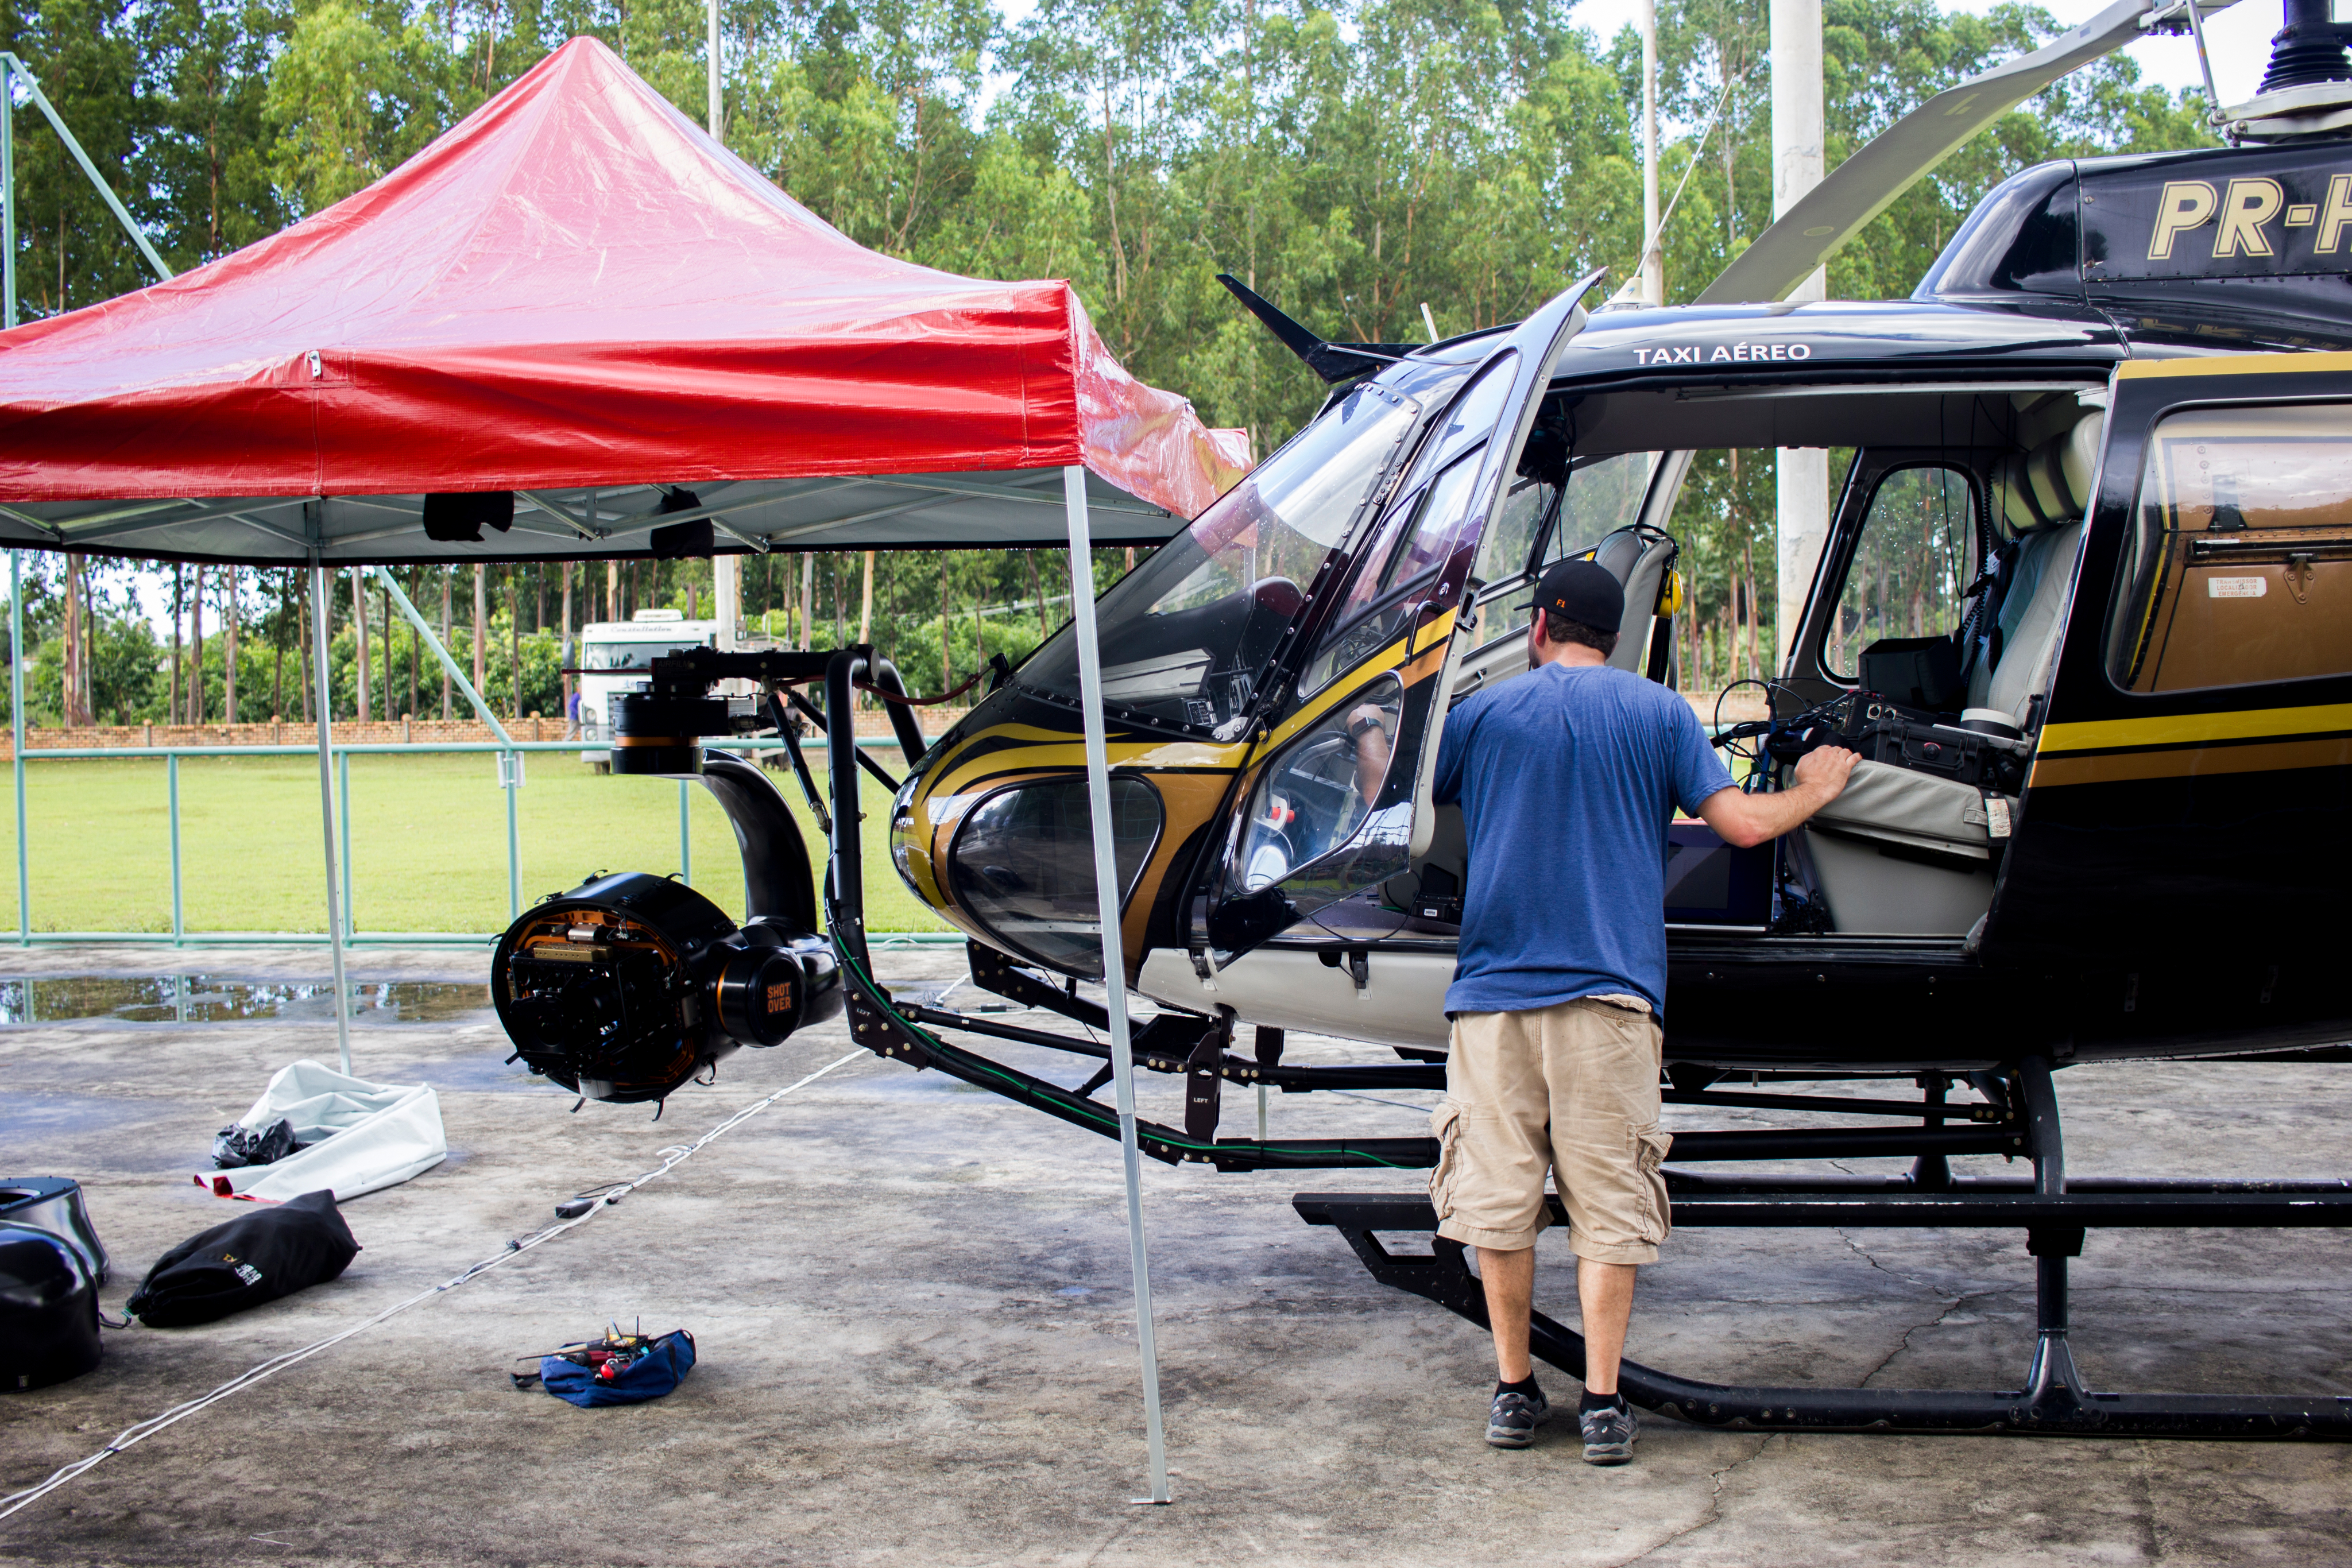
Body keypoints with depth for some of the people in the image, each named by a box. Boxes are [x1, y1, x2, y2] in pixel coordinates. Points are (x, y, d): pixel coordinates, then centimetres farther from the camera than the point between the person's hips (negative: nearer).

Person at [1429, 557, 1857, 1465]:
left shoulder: (1482, 714, 7)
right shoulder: (1659, 712, 6)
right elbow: (1742, 825, 2)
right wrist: (1814, 791, 23)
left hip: (1494, 992, 1)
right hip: (1608, 997, 0)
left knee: (1498, 1198, 7)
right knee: (1607, 1204, 3)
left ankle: (1513, 1391, 12)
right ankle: (1602, 1403, 2)